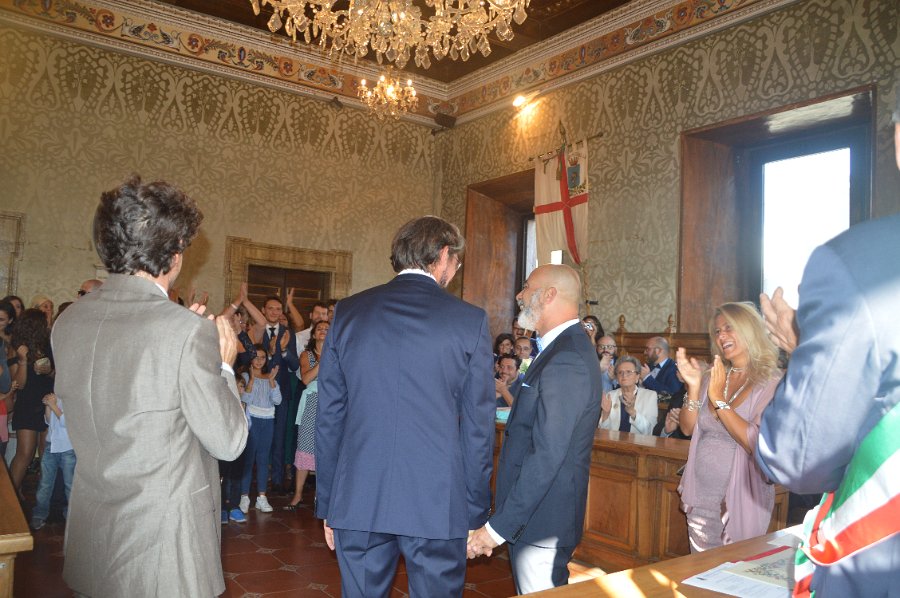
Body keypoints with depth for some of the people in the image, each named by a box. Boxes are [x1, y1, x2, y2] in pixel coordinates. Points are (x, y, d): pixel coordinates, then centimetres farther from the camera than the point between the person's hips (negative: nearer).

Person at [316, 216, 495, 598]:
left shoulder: (347, 312, 3)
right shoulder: (470, 321, -5)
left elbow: (328, 418, 5)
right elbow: (478, 427, -3)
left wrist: (327, 504, 12)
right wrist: (477, 513, 6)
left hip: (357, 500, 3)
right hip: (438, 506, -2)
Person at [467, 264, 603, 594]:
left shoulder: (566, 360, -22)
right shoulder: (569, 348, 11)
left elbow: (546, 456, -27)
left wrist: (498, 527, -22)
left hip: (542, 522, -10)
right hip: (539, 516, 10)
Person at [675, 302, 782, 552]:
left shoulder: (771, 383, -12)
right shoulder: (713, 377, 4)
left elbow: (758, 444, -23)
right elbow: (687, 428, 2)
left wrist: (719, 400, -21)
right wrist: (694, 387, -12)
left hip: (741, 502, -5)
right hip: (701, 497, 5)